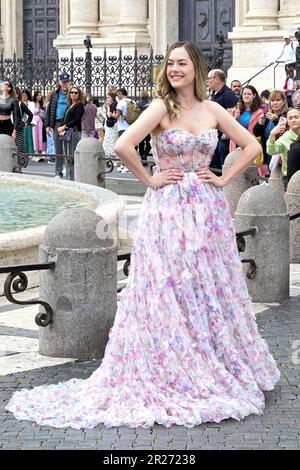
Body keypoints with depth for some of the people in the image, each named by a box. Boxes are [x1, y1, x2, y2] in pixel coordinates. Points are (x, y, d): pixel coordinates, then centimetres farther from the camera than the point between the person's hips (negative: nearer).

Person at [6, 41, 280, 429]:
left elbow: (251, 146, 13)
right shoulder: (161, 108, -7)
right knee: (169, 293, -1)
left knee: (210, 291, 10)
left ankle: (215, 368, 23)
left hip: (207, 209, 4)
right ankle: (170, 372, 9)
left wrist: (224, 179, 3)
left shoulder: (212, 110, 6)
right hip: (168, 209, -4)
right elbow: (123, 146, -20)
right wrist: (150, 180, -11)